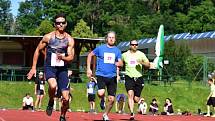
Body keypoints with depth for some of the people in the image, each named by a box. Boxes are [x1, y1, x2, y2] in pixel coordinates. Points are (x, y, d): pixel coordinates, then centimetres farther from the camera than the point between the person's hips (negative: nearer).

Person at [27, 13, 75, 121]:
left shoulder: (69, 40, -4)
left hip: (62, 69, 2)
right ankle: (51, 102, -3)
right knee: (53, 85, -35)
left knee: (66, 98, -2)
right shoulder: (48, 37, -6)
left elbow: (71, 57, -6)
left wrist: (62, 57, -29)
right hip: (49, 67, -2)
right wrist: (33, 67, 6)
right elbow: (38, 50, 7)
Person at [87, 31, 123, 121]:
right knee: (101, 93, -27)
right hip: (101, 75, -3)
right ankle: (102, 100, 10)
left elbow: (121, 63, 5)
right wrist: (88, 69, 6)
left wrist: (118, 63, -21)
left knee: (111, 99, 2)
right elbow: (90, 55, 12)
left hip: (112, 76, 3)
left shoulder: (117, 50, 8)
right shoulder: (100, 48, 2)